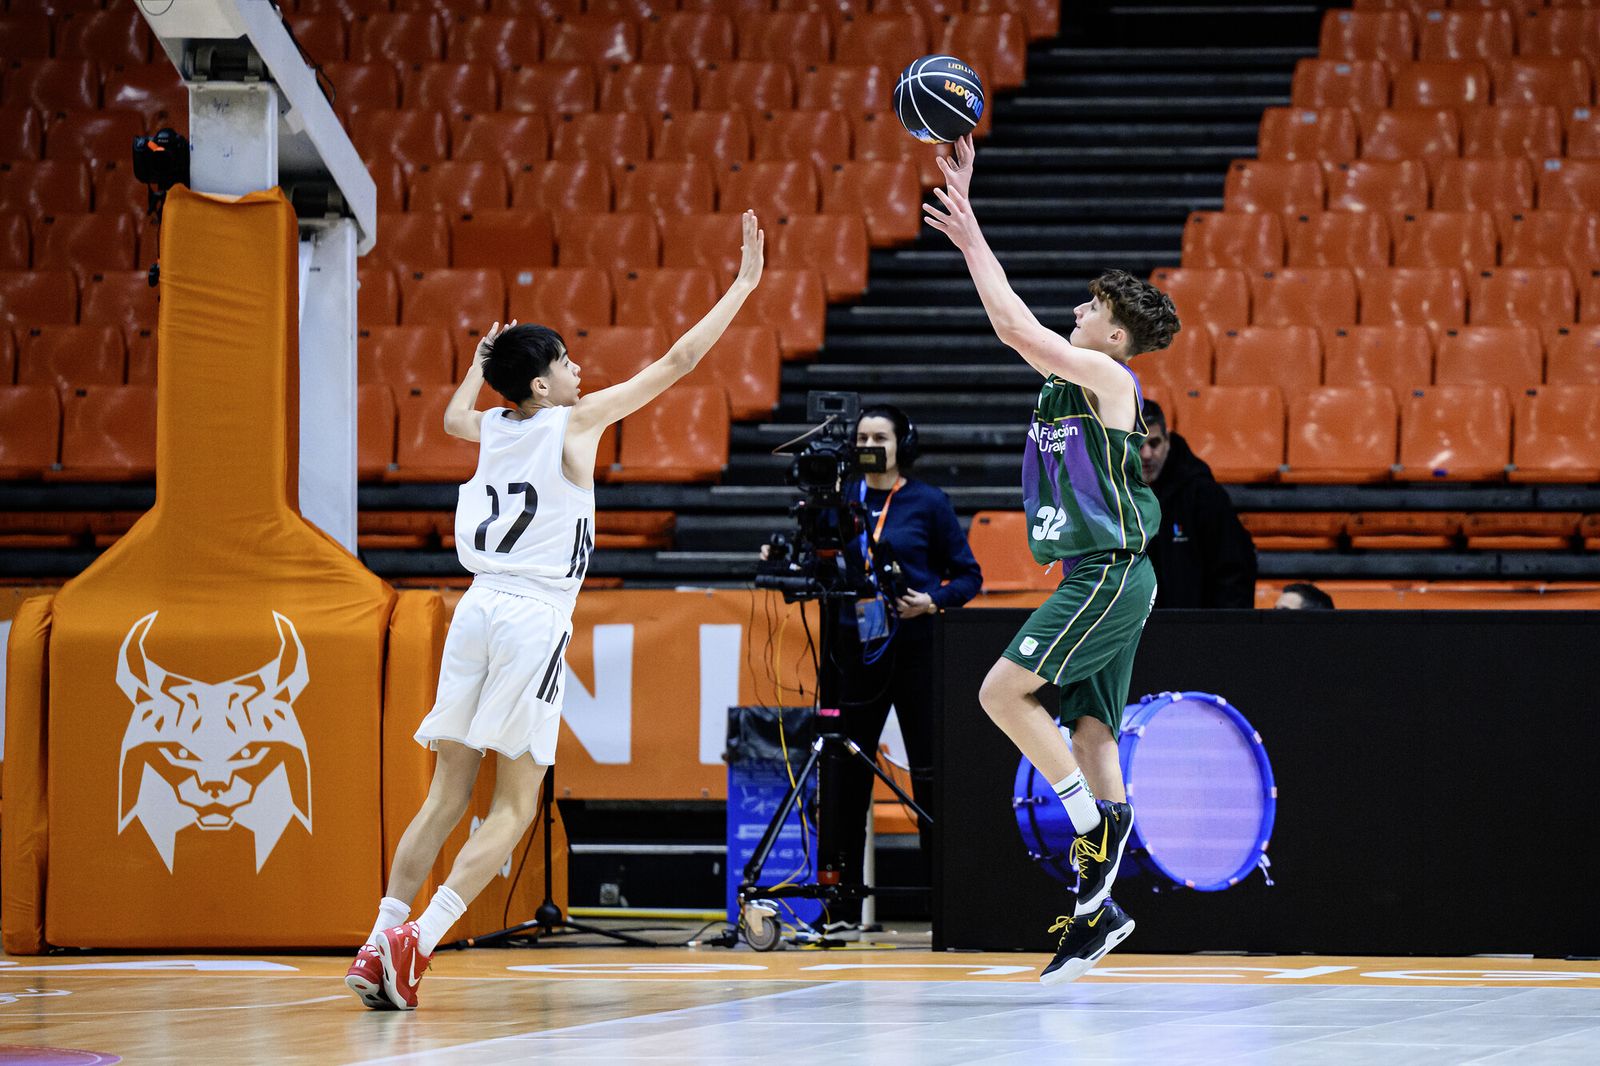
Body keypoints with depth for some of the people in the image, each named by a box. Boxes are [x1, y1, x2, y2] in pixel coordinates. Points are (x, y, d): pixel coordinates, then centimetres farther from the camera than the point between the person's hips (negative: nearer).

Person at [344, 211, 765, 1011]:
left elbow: (453, 417, 40)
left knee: (447, 795, 9)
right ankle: (415, 940, -18)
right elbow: (676, 361, 2)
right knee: (513, 808, -3)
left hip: (477, 610, 6)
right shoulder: (575, 422, -2)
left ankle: (378, 946, 0)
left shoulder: (491, 428, 13)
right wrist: (743, 285, 9)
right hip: (534, 619, -6)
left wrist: (483, 356, 56)